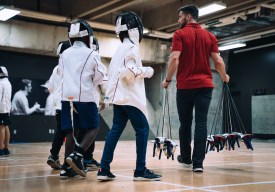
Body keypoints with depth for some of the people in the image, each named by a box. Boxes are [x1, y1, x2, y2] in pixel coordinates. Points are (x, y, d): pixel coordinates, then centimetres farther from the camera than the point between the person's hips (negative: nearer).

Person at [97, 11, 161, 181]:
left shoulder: (121, 48, 18)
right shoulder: (132, 47, -10)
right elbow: (129, 72, -20)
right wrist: (145, 71, -9)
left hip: (118, 96, 9)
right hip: (130, 96, -9)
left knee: (116, 130, 6)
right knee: (142, 129, -2)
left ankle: (104, 169, 3)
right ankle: (141, 170, -2)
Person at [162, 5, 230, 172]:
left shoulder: (180, 34, -2)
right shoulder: (210, 36, 8)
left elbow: (174, 58, -13)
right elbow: (218, 61, 3)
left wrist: (168, 79, -2)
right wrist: (224, 76, 20)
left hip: (185, 85, -2)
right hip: (205, 85, 2)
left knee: (185, 122, 11)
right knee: (201, 122, -1)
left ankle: (186, 158, 24)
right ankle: (198, 162, -5)